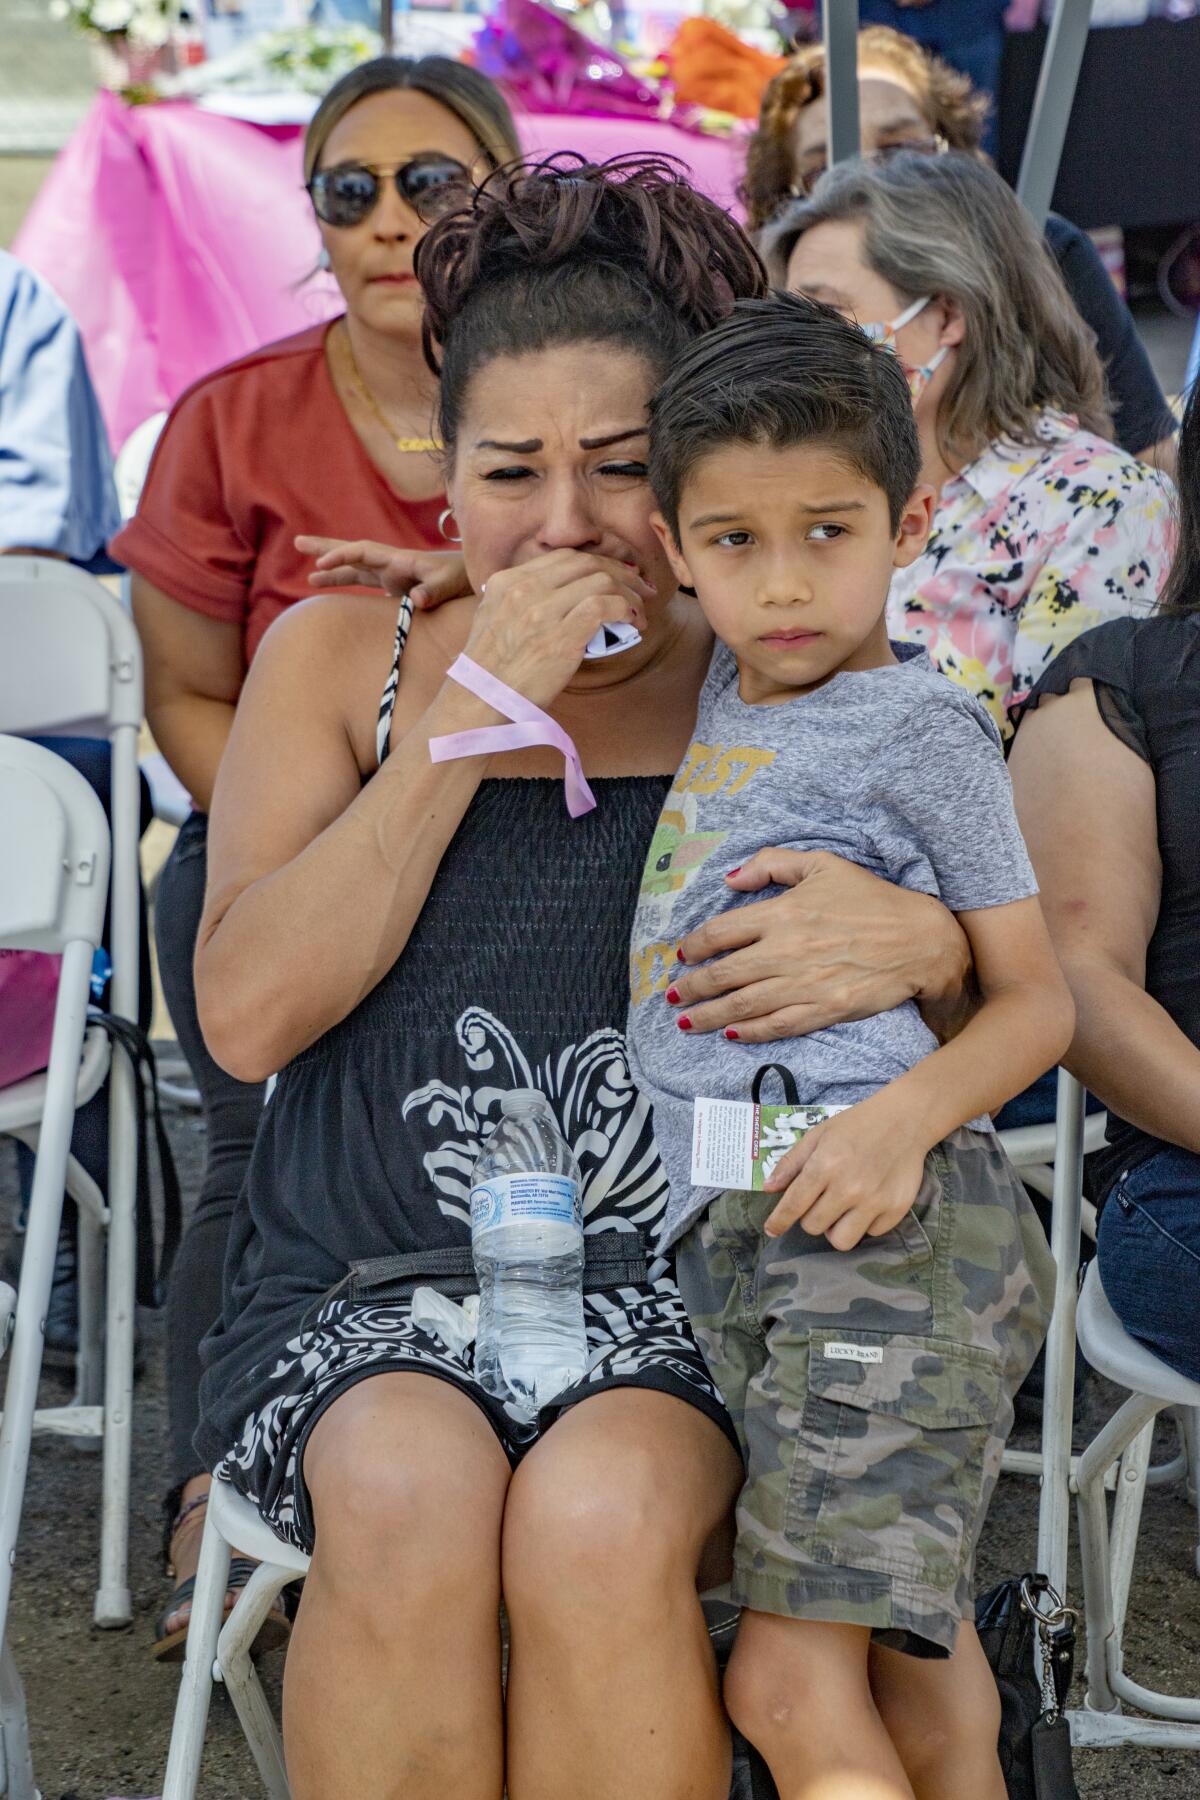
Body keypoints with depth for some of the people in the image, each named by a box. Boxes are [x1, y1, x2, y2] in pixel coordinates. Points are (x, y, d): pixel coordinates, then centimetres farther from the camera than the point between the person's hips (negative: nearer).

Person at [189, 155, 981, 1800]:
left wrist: (921, 946, -20)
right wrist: (461, 724, -10)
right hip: (361, 1288, 1)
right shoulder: (340, 659, 9)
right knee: (409, 1495, -31)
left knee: (598, 1517, -32)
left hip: (677, 1293, 0)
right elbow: (246, 1015, -4)